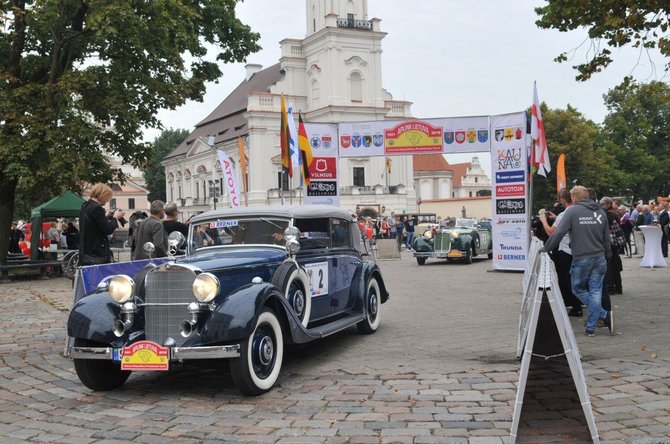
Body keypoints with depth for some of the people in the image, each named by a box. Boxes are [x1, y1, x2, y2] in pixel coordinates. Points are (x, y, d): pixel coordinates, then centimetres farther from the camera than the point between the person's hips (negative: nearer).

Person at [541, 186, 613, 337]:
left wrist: (545, 249, -4)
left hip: (581, 258, -5)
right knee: (595, 292, 7)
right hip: (599, 258, 5)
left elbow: (558, 233, -14)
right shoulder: (600, 212, 9)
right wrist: (607, 256, 23)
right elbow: (607, 238, 13)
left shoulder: (572, 211, -7)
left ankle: (604, 315, -1)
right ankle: (591, 328, 8)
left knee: (578, 288, 12)